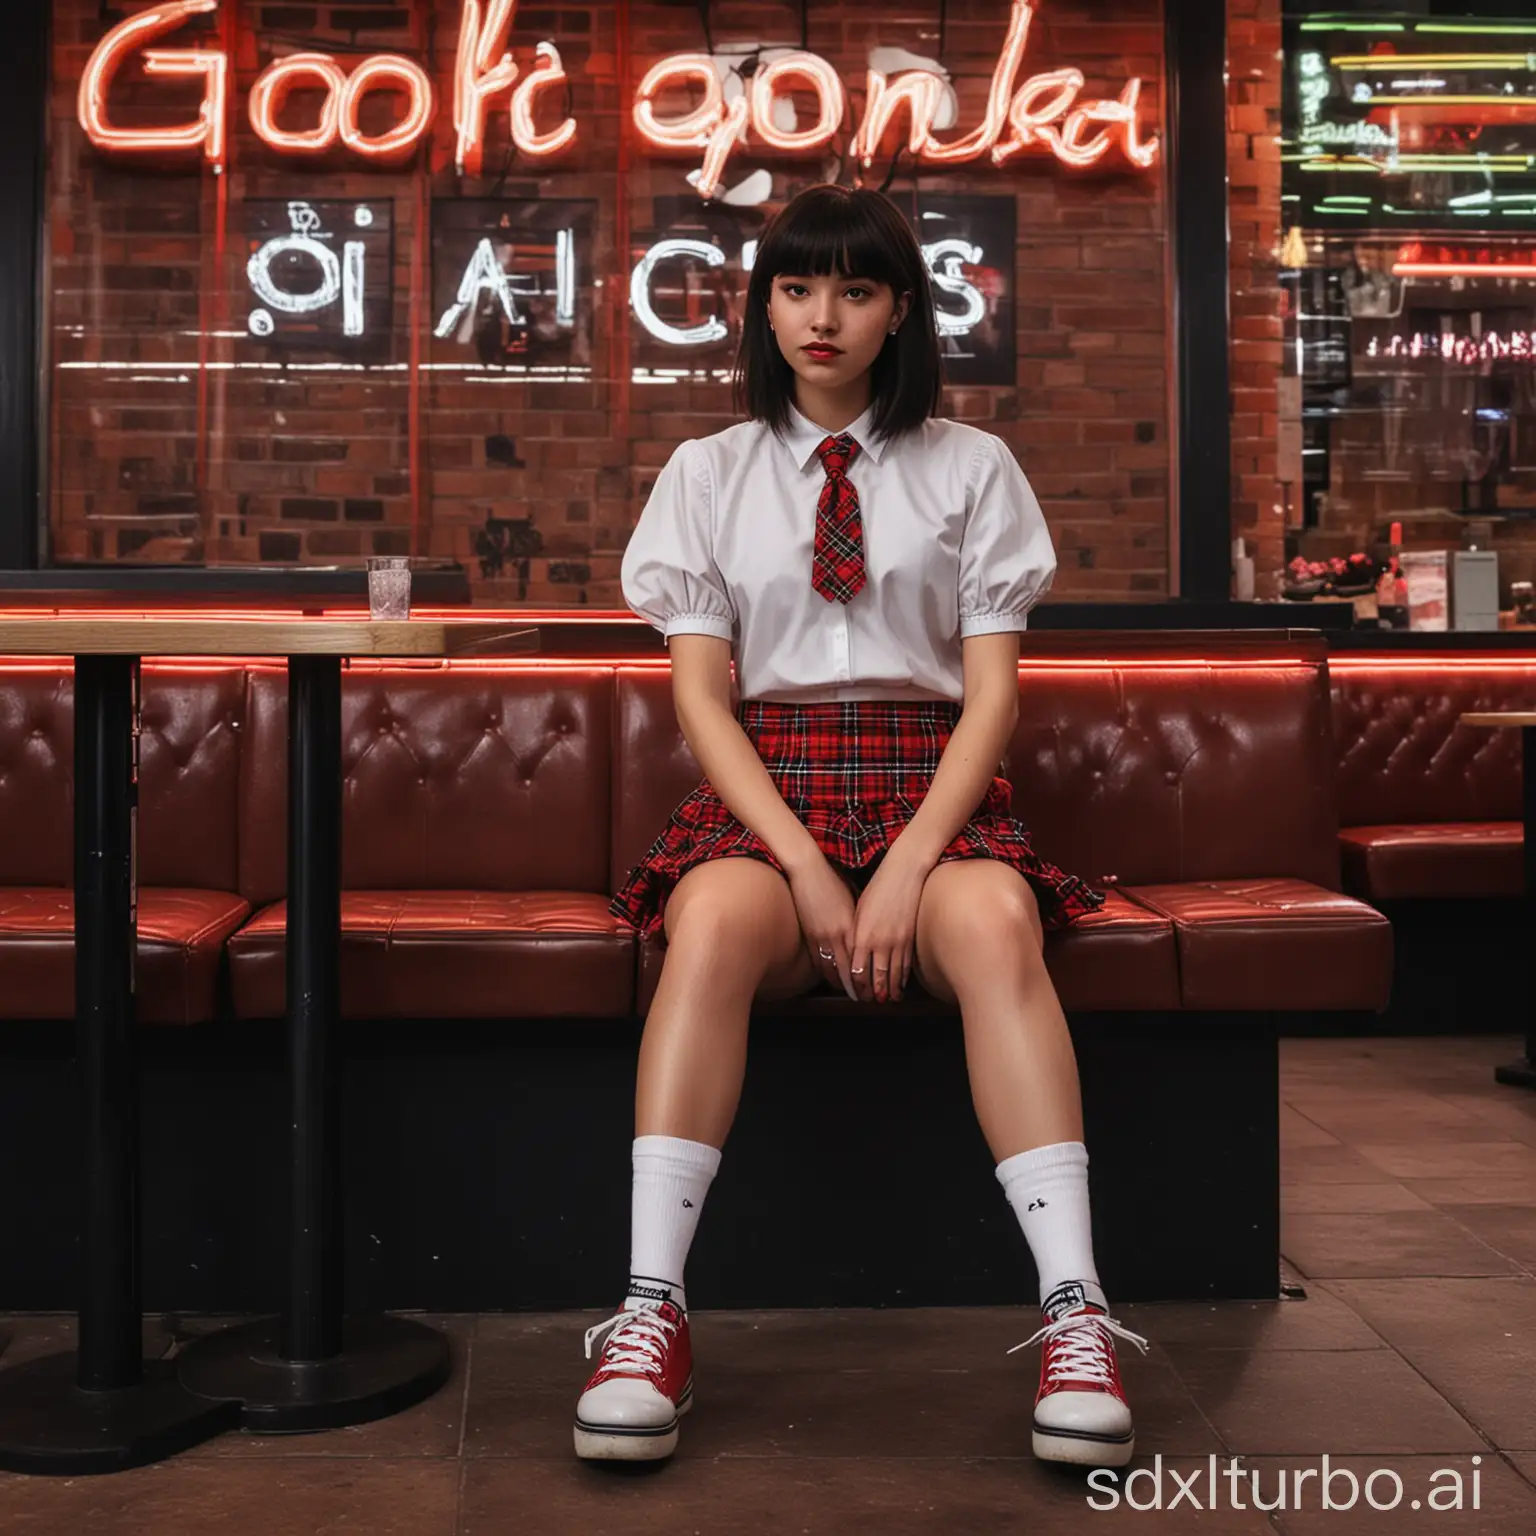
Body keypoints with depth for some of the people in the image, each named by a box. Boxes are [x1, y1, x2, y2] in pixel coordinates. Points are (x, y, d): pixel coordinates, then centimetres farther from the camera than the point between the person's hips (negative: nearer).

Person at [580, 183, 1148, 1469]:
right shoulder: (709, 474, 13)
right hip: (764, 787, 0)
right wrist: (805, 864, -12)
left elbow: (992, 691, 3)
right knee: (714, 922, -35)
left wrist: (911, 864, -14)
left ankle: (1076, 1317, -37)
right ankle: (652, 1314, -36)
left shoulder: (972, 469, 11)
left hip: (932, 784, 0)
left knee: (994, 925, -35)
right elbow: (701, 693, 4)